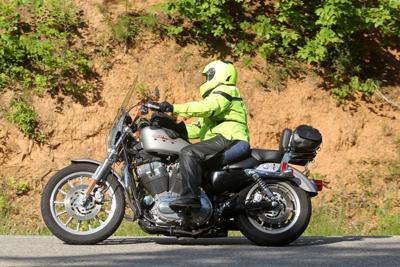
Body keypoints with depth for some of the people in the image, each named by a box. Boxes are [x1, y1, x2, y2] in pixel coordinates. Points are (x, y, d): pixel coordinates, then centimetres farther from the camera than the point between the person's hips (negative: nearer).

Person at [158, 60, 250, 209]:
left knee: (188, 153, -27)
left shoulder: (225, 91, 0)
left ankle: (190, 196, -40)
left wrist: (174, 108, -21)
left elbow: (205, 108, -19)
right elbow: (199, 128, 29)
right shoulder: (216, 95, 33)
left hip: (229, 139, -11)